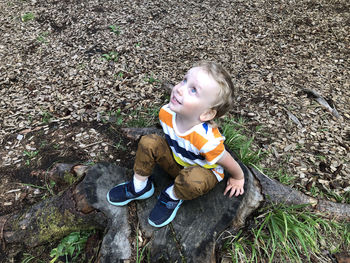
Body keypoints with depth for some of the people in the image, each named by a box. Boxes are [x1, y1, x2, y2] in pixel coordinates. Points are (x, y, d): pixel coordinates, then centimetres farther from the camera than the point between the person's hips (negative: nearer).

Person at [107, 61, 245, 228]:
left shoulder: (207, 140, -40)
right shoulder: (166, 113, -23)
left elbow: (228, 162, -19)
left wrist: (238, 178, -1)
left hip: (204, 171, -5)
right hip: (177, 161, 5)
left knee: (192, 180, -39)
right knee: (149, 142, -16)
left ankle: (173, 196, -3)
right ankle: (139, 187, 5)